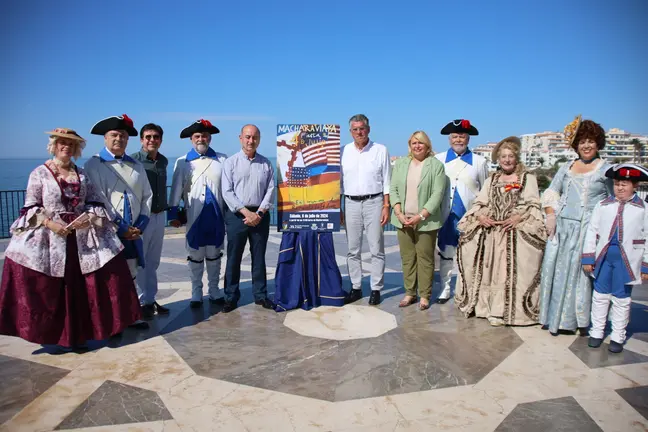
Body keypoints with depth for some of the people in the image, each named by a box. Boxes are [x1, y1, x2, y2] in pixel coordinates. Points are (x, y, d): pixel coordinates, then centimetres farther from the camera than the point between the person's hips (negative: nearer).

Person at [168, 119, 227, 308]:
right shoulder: (182, 162, 3)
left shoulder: (222, 160, 3)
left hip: (217, 216, 1)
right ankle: (196, 293, 20)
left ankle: (214, 291, 24)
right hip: (194, 217, -1)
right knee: (195, 256, 8)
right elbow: (176, 190, 2)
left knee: (214, 255, 12)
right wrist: (173, 213, -1)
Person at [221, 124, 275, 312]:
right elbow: (227, 192, -6)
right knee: (233, 258, 4)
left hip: (260, 215, 2)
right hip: (237, 215, -2)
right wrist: (246, 212, -14)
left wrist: (259, 213, -10)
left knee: (259, 257, 10)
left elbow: (270, 189, 2)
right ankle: (231, 298, 14)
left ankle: (260, 295, 20)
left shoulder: (266, 163, 7)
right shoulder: (231, 162, 0)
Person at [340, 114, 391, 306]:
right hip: (351, 203, 2)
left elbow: (387, 181, 1)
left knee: (376, 249, 2)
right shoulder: (344, 151, 6)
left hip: (374, 202, -2)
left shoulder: (381, 150, 1)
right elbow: (339, 180, 9)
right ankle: (355, 288, 19)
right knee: (353, 249, 8)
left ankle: (376, 289, 12)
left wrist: (386, 206, -5)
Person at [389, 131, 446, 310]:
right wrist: (399, 213, -7)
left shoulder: (436, 165, -1)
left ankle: (424, 295, 12)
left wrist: (420, 216, -15)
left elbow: (437, 194, -8)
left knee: (425, 258, 2)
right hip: (403, 220, 4)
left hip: (425, 221, -3)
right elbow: (393, 189, 6)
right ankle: (410, 293, 19)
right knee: (407, 258, 9)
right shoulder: (400, 164, 10)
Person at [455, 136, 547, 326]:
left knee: (510, 271, -7)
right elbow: (479, 203, 13)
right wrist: (479, 216, -7)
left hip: (515, 232, -3)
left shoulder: (528, 178, 7)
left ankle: (504, 310, 2)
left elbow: (534, 205, -2)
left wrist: (519, 217, -18)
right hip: (490, 231, 4)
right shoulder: (492, 179, 18)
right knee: (490, 269, 3)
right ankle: (493, 308, 12)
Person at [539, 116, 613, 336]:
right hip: (561, 227, 4)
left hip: (588, 230, -3)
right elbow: (551, 193, 14)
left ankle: (580, 320, 11)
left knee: (581, 272, -1)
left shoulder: (606, 169, 4)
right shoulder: (566, 168, 14)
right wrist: (550, 215, -2)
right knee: (558, 270, 6)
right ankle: (556, 317, 17)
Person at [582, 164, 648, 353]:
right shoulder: (602, 206, 2)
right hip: (603, 256, 2)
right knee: (600, 295, 11)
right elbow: (592, 231, 3)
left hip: (627, 259, -1)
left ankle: (617, 337, 21)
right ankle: (596, 332, 24)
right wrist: (588, 258, 0)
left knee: (621, 299, 8)